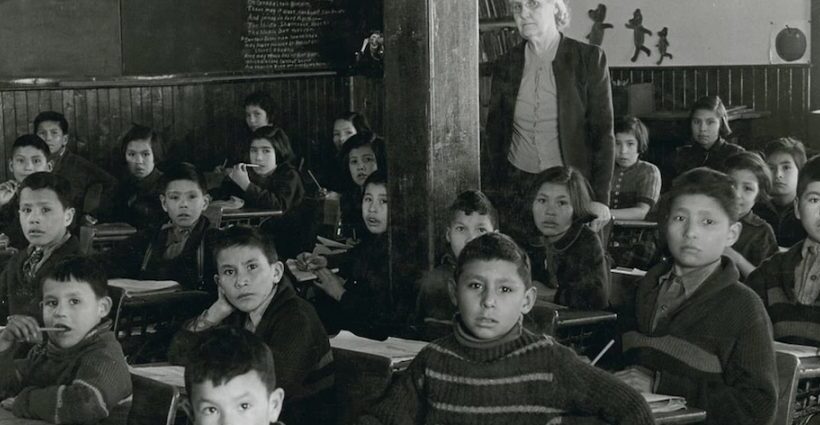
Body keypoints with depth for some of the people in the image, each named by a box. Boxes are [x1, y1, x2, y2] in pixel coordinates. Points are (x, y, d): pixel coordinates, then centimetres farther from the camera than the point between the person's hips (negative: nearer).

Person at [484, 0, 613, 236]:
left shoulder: (590, 59, -2)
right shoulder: (505, 65, 8)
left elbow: (603, 133, -3)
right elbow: (494, 135, 13)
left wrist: (600, 198, -10)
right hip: (516, 188, 3)